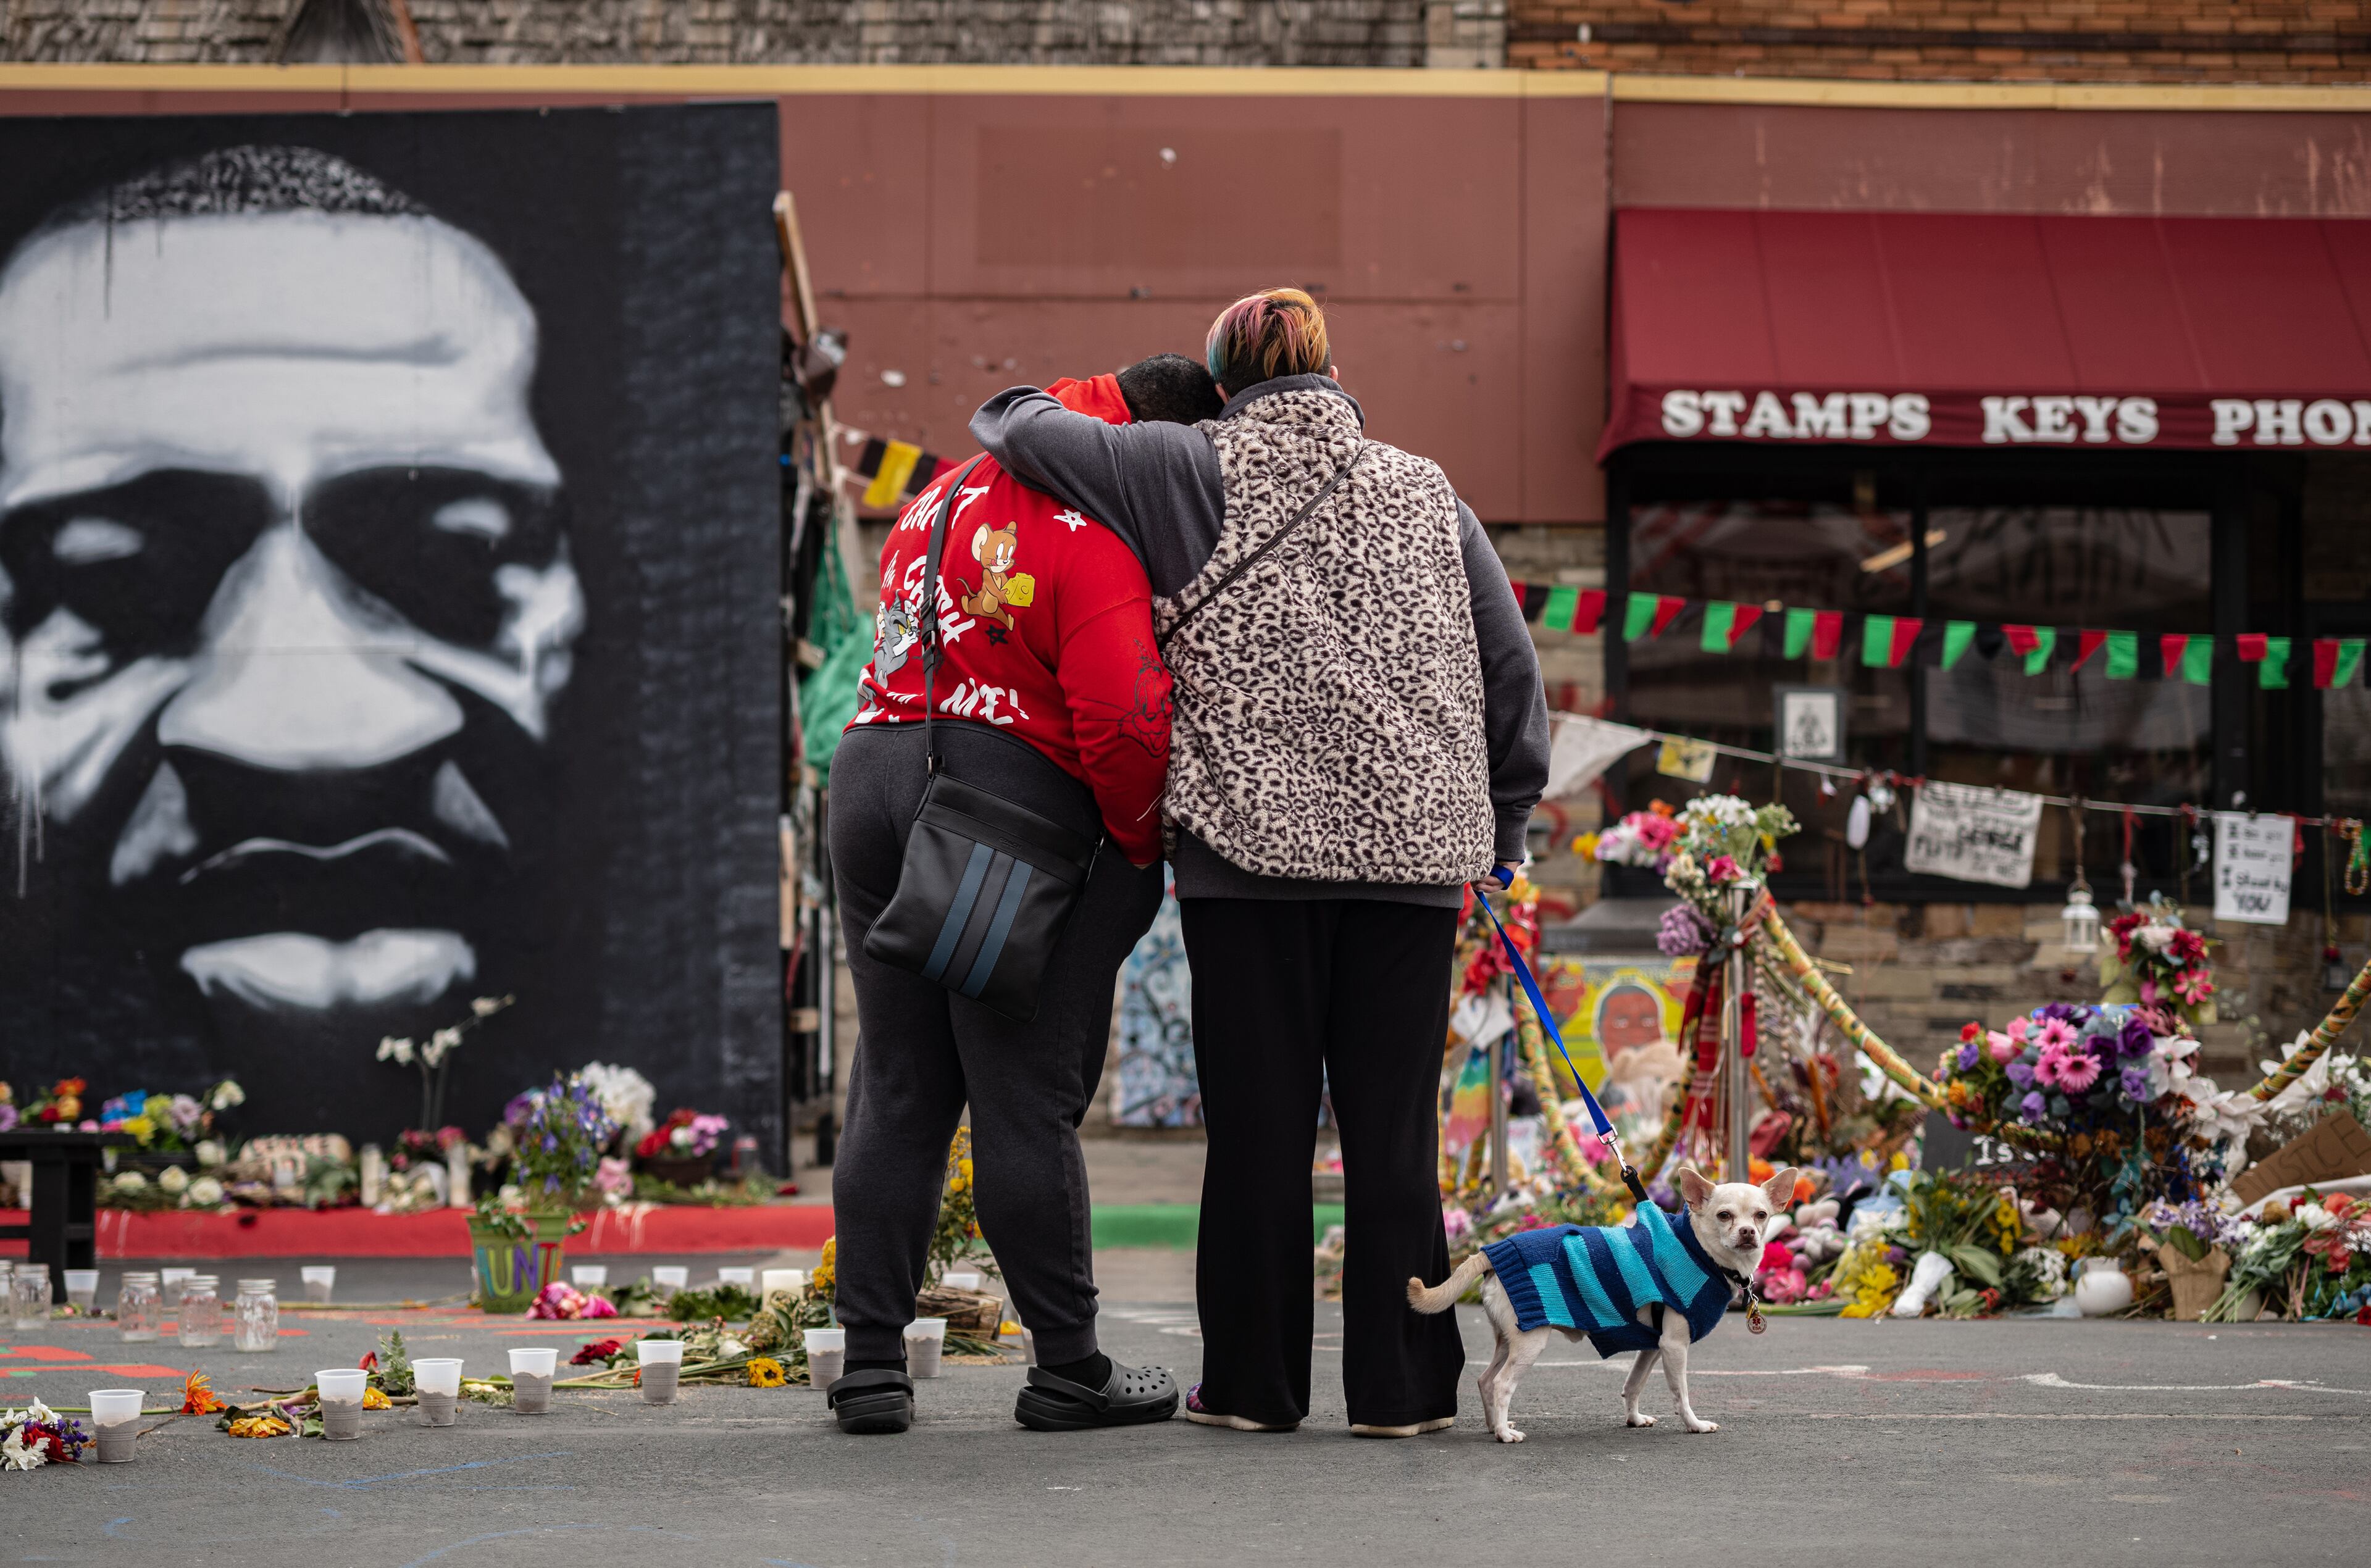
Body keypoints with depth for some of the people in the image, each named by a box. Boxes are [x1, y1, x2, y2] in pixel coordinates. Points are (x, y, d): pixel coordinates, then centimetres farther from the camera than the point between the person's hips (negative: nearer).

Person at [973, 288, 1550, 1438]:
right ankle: (1399, 1384, 7)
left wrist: (1007, 414, 22)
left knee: (1258, 1123, 4)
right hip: (1409, 846, 2)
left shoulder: (1201, 472, 3)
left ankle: (1254, 1382, 10)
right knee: (1392, 1125, 5)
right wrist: (1503, 824, 18)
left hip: (1251, 842, -2)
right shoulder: (1424, 492, 12)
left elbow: (1035, 435, -1)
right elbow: (1511, 665, 12)